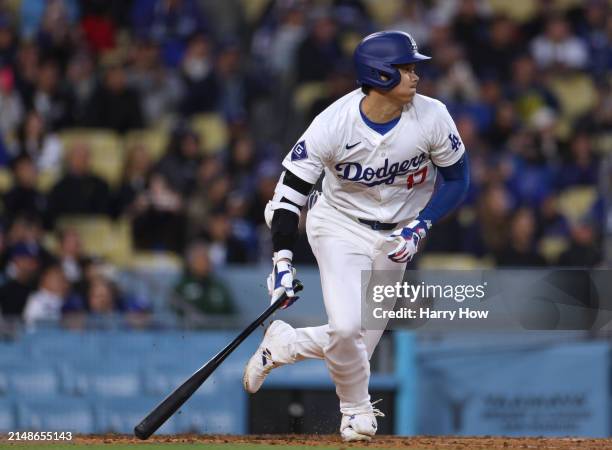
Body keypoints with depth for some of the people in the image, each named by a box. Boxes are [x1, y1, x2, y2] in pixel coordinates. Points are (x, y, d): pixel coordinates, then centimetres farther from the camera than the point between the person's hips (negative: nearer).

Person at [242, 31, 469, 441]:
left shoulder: (432, 117, -18)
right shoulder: (332, 125, -24)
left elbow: (457, 180, -4)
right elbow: (290, 192, -17)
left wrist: (419, 228, -17)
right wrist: (283, 261, -24)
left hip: (395, 237, 3)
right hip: (339, 226, -3)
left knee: (359, 347, 2)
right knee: (347, 327, -23)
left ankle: (280, 345, 31)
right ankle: (357, 410, 6)